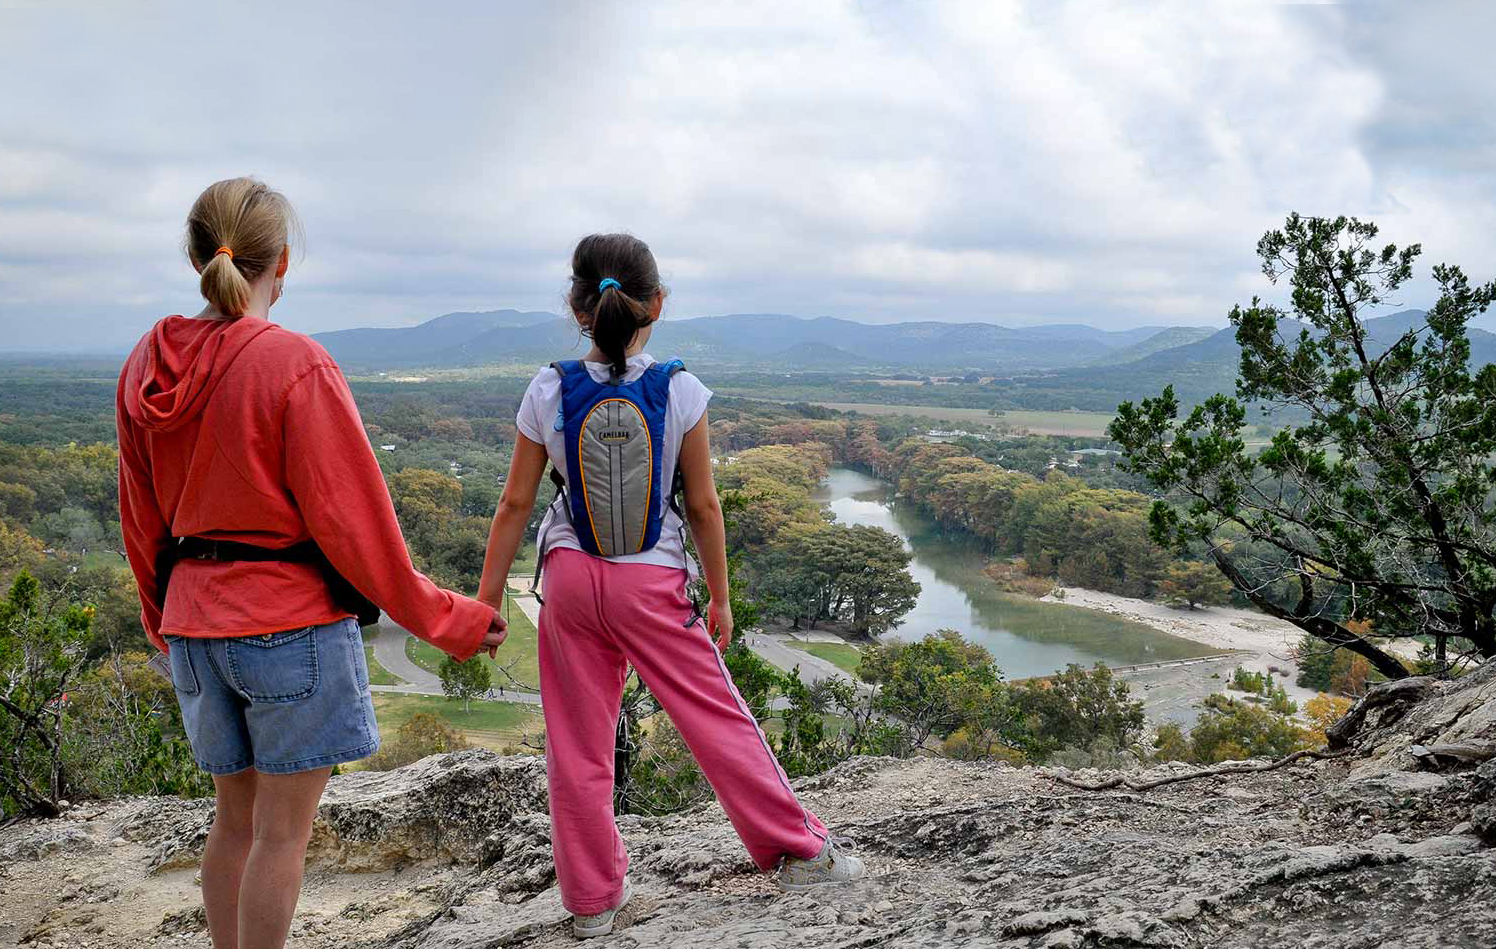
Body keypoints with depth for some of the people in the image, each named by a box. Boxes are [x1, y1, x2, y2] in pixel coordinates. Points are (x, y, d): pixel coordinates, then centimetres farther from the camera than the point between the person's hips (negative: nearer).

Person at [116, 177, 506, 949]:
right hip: (293, 621, -7)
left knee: (236, 816, 19)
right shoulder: (295, 365, -16)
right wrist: (445, 620, -5)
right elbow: (351, 516, -15)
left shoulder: (145, 367, 4)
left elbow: (141, 518, 12)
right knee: (281, 831, 5)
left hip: (197, 622, 7)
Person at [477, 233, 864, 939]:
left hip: (570, 580, 2)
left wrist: (487, 601, 7)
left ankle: (592, 899, 22)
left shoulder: (549, 393, -5)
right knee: (716, 717, 11)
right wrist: (720, 597, 7)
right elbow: (703, 506, -4)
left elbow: (515, 505, -2)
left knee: (578, 745, 11)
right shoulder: (679, 391, -9)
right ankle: (797, 850, 23)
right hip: (653, 584, -1)